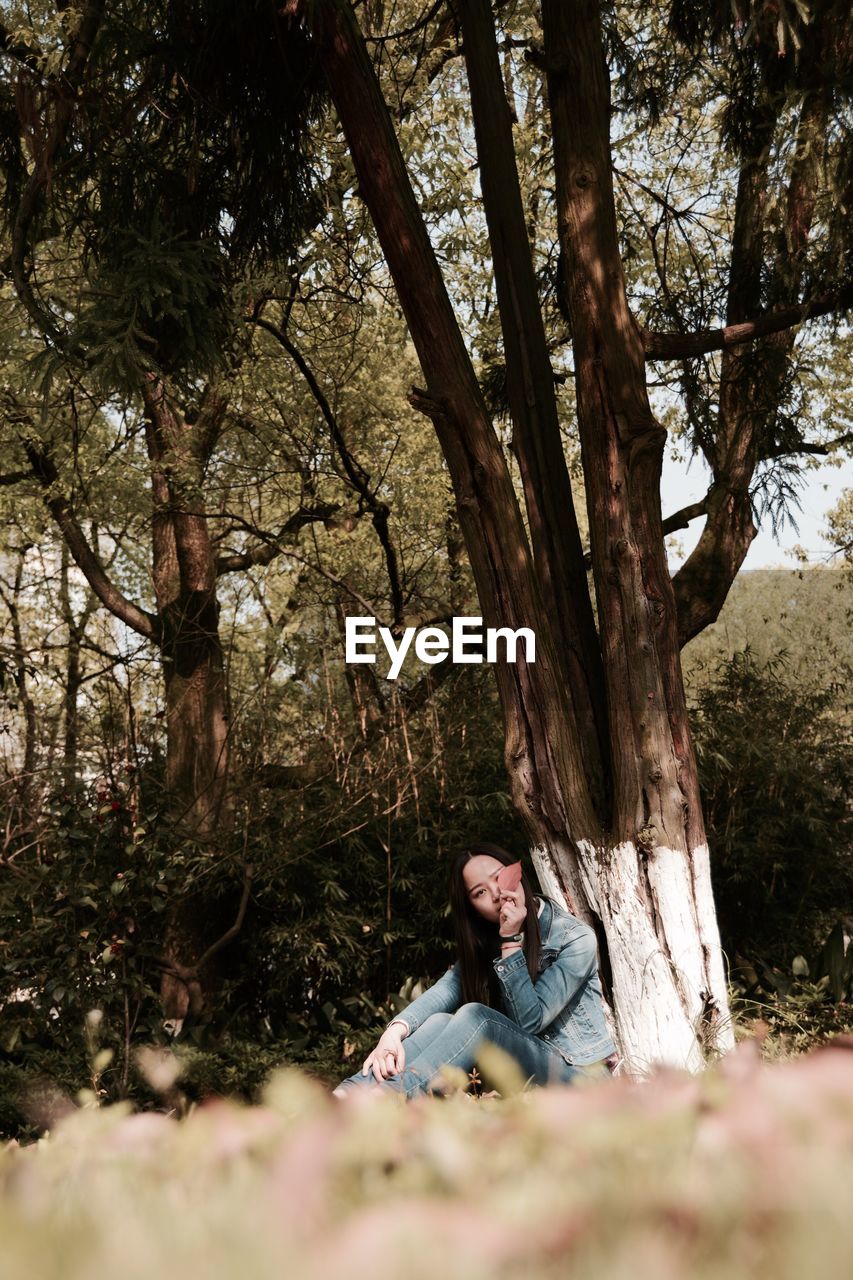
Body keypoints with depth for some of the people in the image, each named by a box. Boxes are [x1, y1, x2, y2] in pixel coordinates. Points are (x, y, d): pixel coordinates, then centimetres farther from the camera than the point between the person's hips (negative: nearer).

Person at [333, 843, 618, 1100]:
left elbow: (530, 1020, -18)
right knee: (441, 1022, -23)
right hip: (525, 1071, 5)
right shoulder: (486, 940, 3)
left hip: (579, 1072, -5)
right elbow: (445, 990, -15)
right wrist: (395, 1031, -33)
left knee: (476, 1018, -30)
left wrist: (511, 941, -23)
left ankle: (388, 1096, -44)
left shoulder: (575, 939, -13)